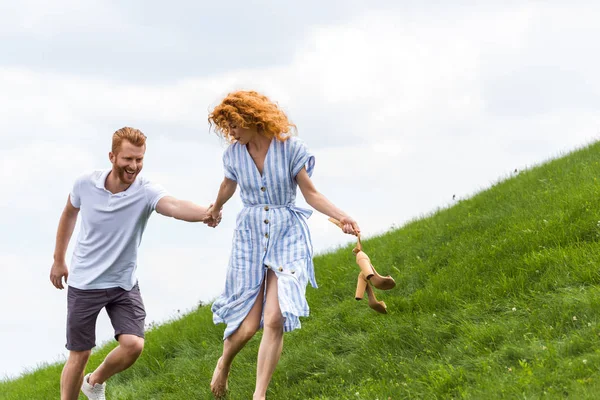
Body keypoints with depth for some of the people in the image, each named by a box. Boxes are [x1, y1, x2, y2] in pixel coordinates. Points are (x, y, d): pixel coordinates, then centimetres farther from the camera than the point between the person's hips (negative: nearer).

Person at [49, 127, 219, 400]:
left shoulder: (146, 192, -19)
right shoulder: (86, 184, -13)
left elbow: (174, 206, -43)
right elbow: (69, 214, 10)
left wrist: (205, 213, -64)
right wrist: (58, 260, 16)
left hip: (123, 284, 0)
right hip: (84, 283, 0)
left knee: (133, 344, -15)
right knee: (79, 354, 2)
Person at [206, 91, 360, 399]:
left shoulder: (290, 147, -8)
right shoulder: (234, 153, 1)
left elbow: (310, 193, -3)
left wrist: (340, 216, -19)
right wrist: (216, 208, 43)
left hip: (287, 235, -2)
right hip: (250, 236, 2)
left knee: (274, 319, -17)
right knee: (248, 324, -3)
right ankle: (224, 363, 31)